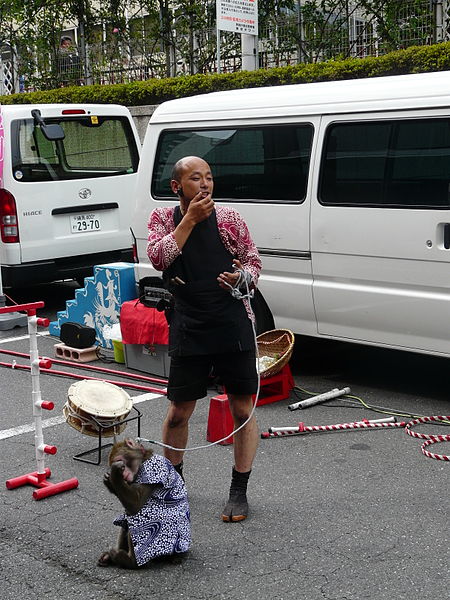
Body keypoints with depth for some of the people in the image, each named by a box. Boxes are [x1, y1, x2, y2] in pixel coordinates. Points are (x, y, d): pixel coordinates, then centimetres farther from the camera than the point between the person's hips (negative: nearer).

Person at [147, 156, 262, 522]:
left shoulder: (228, 219, 0)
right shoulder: (163, 218, 3)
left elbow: (253, 262, 7)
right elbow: (158, 258, -13)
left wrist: (242, 278, -15)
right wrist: (190, 219, -16)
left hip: (234, 328, -1)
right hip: (189, 330, 1)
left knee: (243, 410, 2)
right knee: (179, 411, 10)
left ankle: (239, 491, 16)